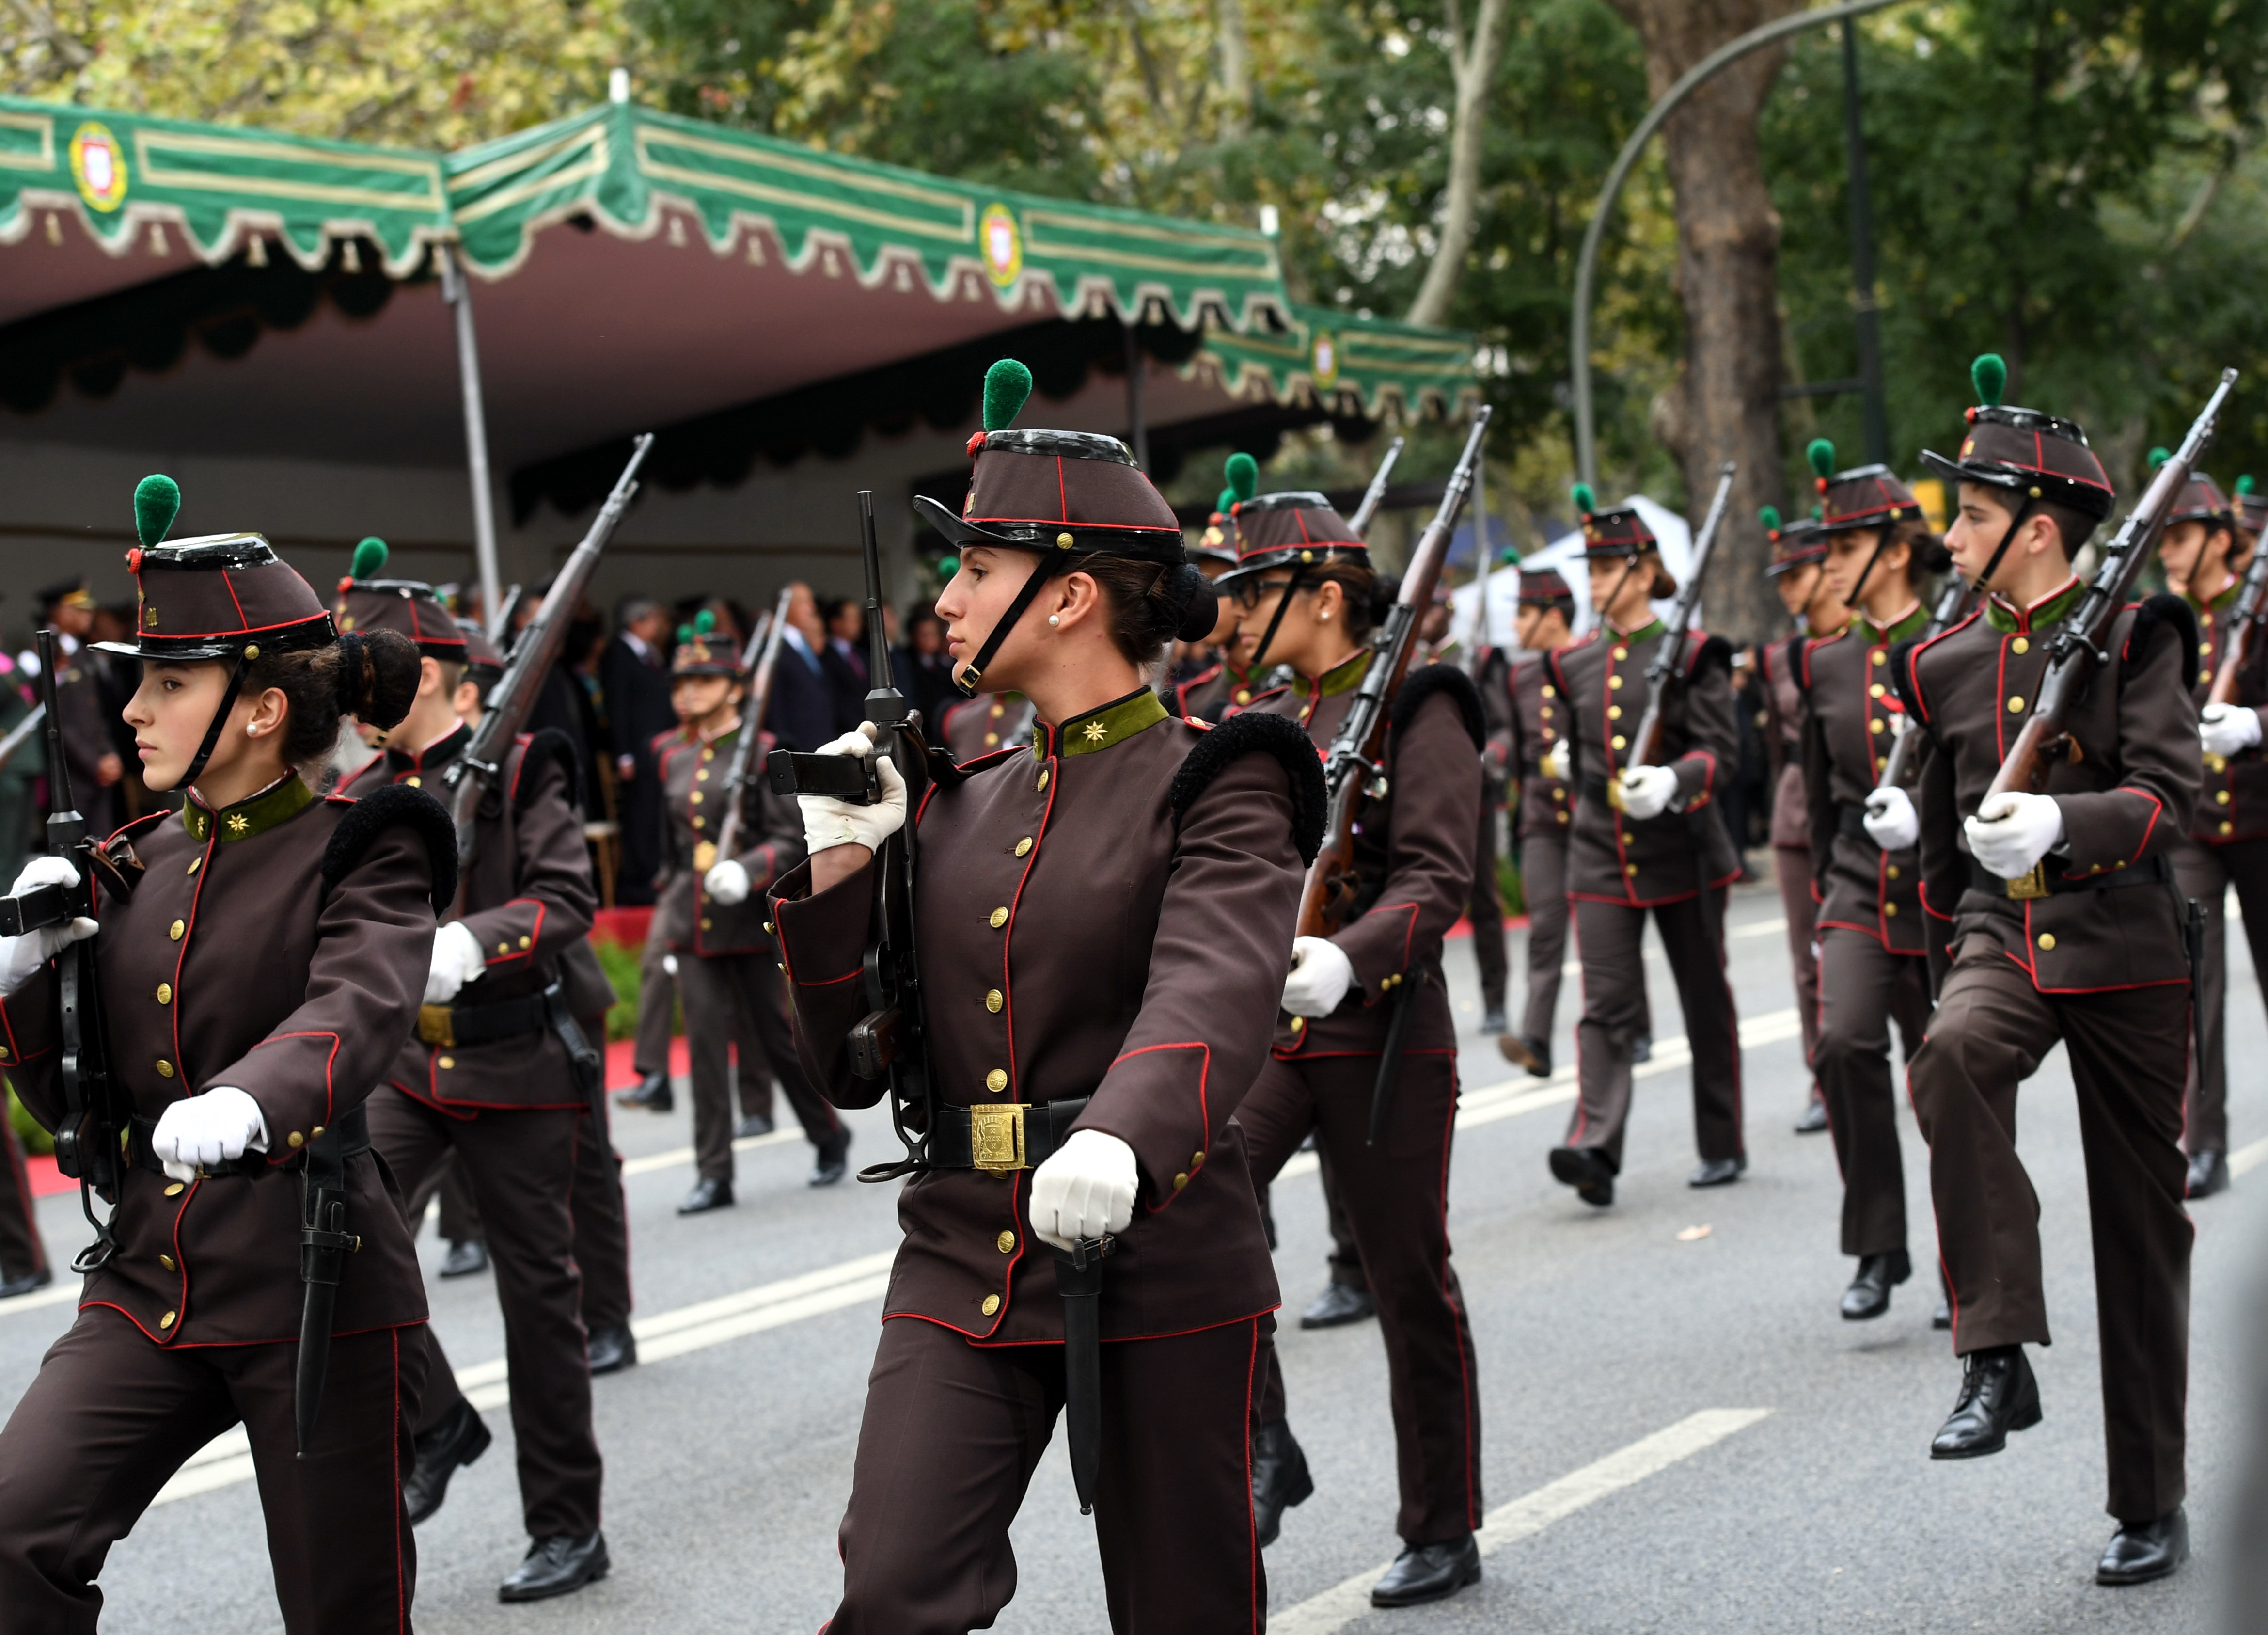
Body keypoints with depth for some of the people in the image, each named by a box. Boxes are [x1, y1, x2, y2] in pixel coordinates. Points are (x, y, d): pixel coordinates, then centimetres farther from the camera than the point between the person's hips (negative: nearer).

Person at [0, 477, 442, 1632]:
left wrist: (245, 1103, -49)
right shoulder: (133, 867, 10)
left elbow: (357, 1015, -28)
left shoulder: (362, 852, -7)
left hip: (318, 1292, -5)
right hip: (150, 1283, 5)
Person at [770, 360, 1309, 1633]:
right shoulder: (962, 803, 11)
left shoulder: (1215, 787, -6)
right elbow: (854, 1065, 12)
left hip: (1162, 1270, -4)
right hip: (965, 1263, 5)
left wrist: (1122, 1141, -47)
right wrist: (836, 865, -1)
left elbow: (1215, 991, -27)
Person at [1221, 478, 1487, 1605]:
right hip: (1260, 1025, 6)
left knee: (1411, 1286, 4)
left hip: (1383, 1033, -5)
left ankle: (1443, 1533, 18)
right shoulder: (1259, 727, 13)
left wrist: (1348, 957, -33)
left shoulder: (1417, 708, -7)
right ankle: (1263, 1448, -1)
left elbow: (1437, 876, -18)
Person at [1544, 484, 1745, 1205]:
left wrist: (1672, 782, -30)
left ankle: (1723, 1146, 22)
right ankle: (1594, 1147, -20)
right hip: (1600, 858, 3)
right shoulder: (1577, 664, 8)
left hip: (1681, 850, -3)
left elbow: (1721, 745, -15)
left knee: (1705, 1001, 10)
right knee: (1606, 1004, -8)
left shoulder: (1690, 654, -7)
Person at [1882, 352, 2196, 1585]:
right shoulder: (1948, 664, 8)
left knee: (2143, 1227, 5)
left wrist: (2058, 821, -35)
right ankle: (1997, 1360, -28)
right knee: (1952, 1059, -33)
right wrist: (1950, 972, 18)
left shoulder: (2135, 636, -6)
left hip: (2125, 948, -3)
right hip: (2002, 938, 3)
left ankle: (2151, 1504, 19)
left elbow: (2172, 797, -18)